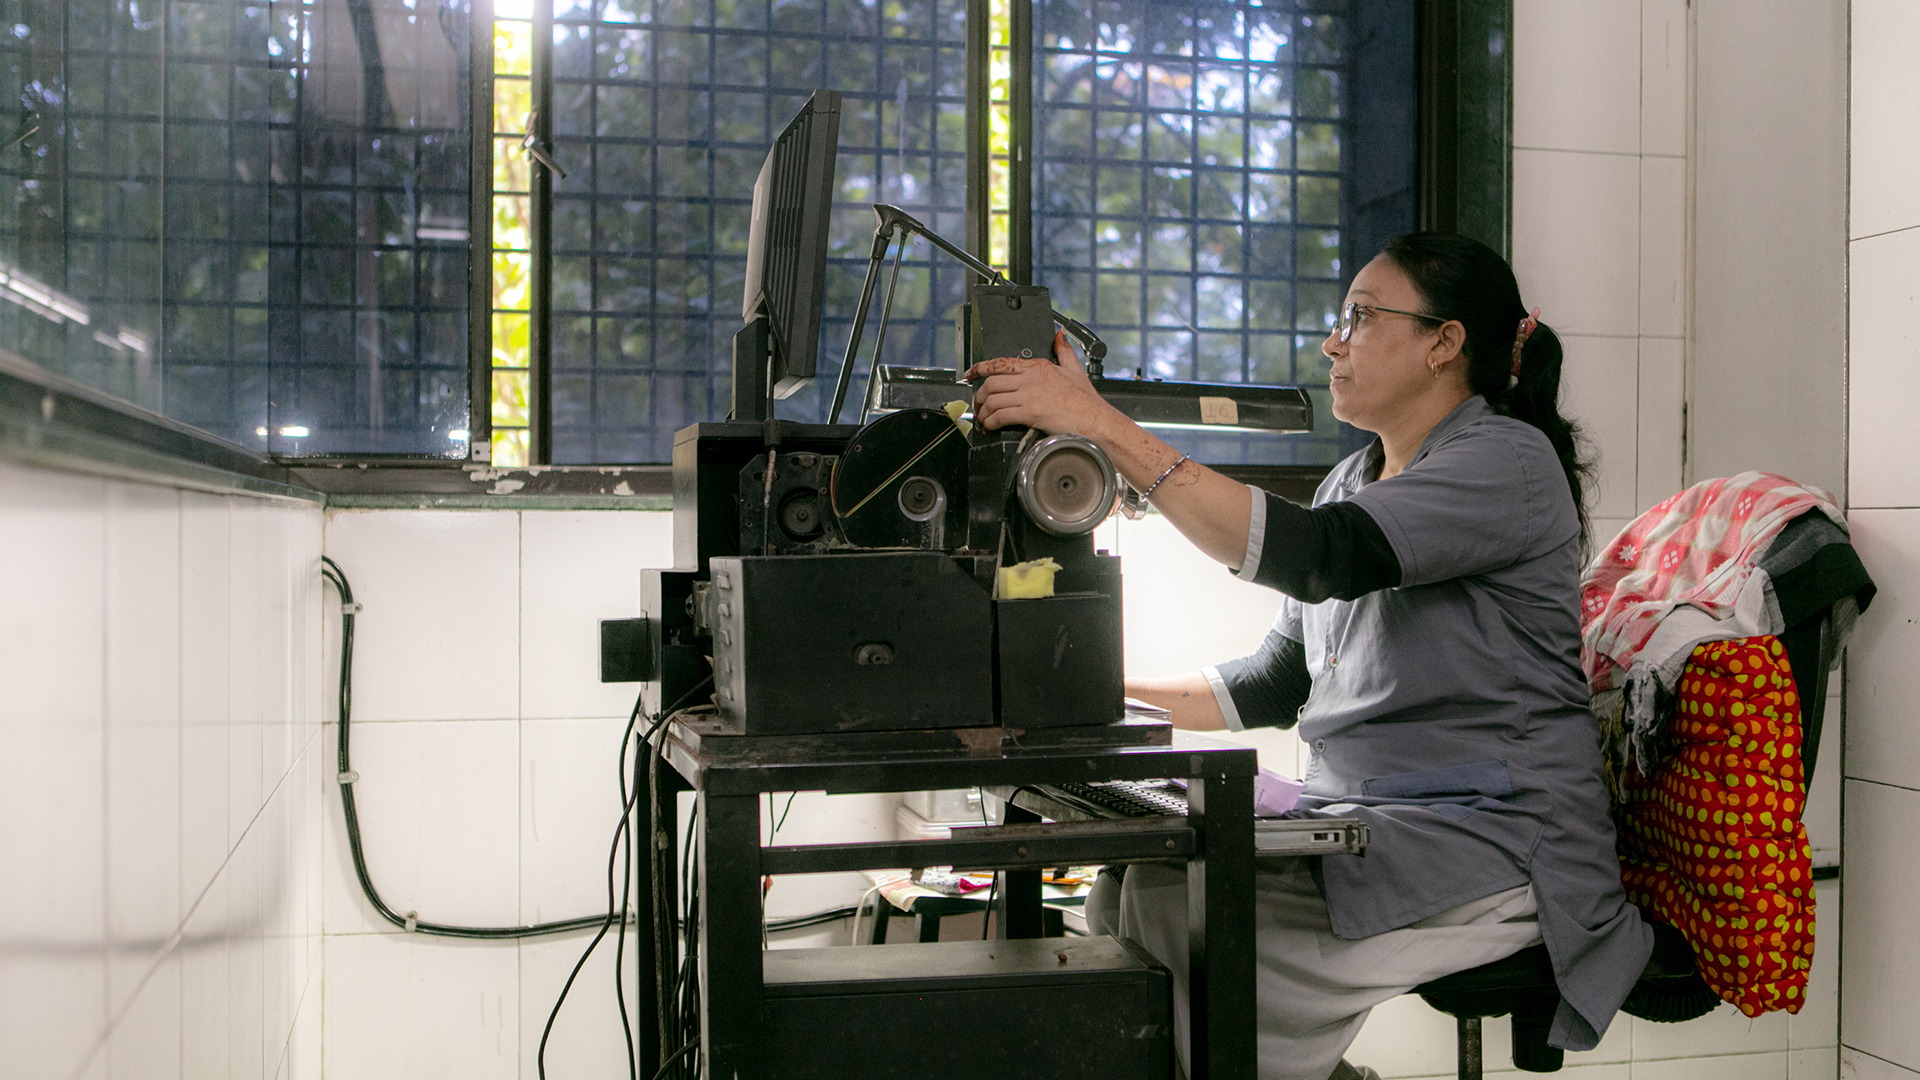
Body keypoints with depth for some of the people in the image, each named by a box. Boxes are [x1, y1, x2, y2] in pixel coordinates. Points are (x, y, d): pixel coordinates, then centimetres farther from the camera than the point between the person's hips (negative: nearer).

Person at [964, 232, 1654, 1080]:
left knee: (1179, 922, -25)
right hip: (1354, 820, 8)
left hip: (1485, 840, -8)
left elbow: (1318, 557, -27)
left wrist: (1105, 425, -30)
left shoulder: (1507, 460, -10)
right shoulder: (1351, 483, 18)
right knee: (1138, 876, -10)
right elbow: (1275, 685, 20)